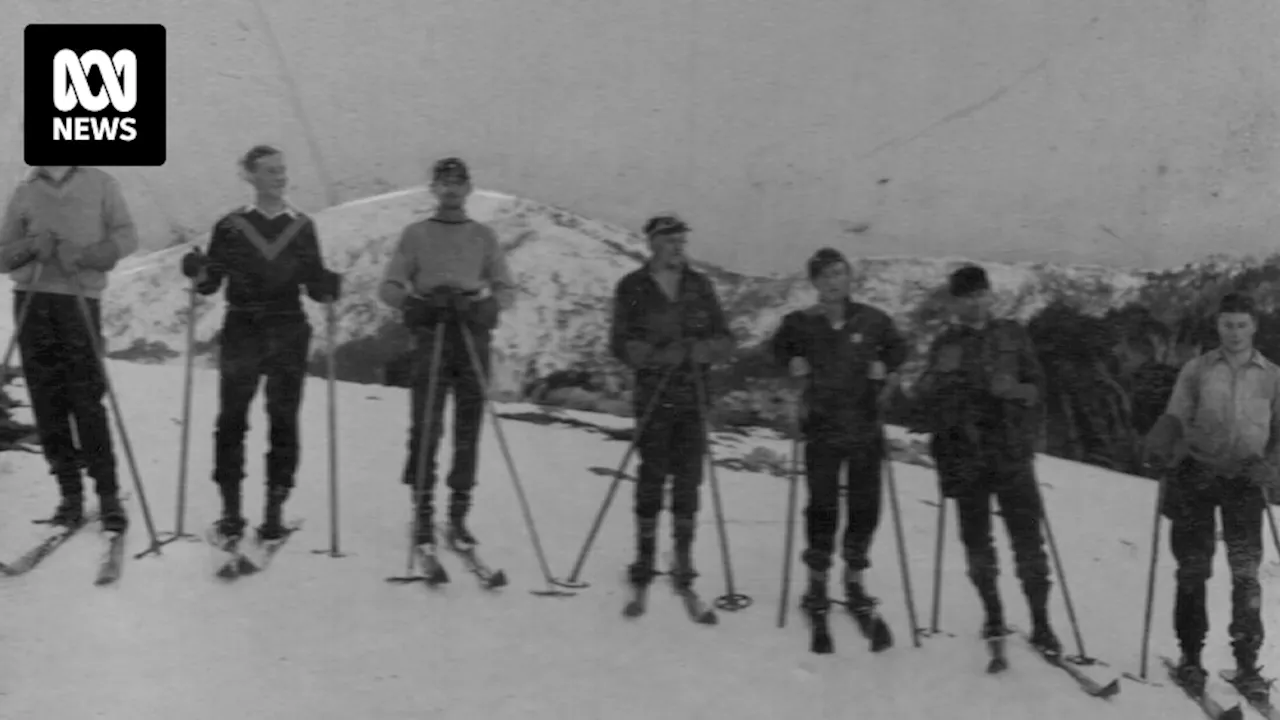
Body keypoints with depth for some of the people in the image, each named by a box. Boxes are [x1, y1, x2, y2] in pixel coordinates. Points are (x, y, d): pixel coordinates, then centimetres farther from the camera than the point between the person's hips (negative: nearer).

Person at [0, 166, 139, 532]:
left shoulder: (100, 184, 10)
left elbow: (126, 236, 2)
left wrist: (85, 255, -14)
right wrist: (31, 246, -7)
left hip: (80, 298, -3)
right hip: (32, 299, 3)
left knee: (88, 400, -8)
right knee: (48, 402, 0)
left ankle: (108, 494, -3)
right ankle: (70, 494, 7)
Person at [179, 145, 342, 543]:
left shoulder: (302, 227, 9)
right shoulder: (230, 226, 6)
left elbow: (315, 286, 9)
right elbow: (210, 283, 6)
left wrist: (328, 287, -12)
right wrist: (198, 272, -14)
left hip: (289, 332, 1)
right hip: (241, 330, 0)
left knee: (283, 420, 0)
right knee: (231, 418, -2)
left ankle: (275, 510, 7)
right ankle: (230, 509, 8)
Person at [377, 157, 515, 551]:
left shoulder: (483, 235, 15)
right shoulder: (416, 234, 12)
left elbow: (507, 291, 9)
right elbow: (389, 287, 7)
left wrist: (483, 305, -12)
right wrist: (416, 303, -13)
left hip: (474, 337, 1)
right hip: (430, 335, -1)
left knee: (468, 430, 1)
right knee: (426, 427, -8)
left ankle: (459, 516, 8)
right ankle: (424, 515, 0)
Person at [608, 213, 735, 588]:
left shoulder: (700, 285, 9)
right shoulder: (632, 287, 2)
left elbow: (725, 340, 7)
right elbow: (621, 343, -4)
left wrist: (700, 350, -14)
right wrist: (660, 355, -19)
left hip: (693, 395, 2)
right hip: (652, 395, -2)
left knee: (688, 476, 1)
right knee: (652, 474, -2)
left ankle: (684, 556, 12)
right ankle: (645, 554, 12)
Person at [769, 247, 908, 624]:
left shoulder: (874, 320, -1)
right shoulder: (800, 323, -2)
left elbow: (898, 349, 17)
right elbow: (778, 349, 17)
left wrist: (886, 369, 1)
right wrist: (793, 364, -1)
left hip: (866, 428, 1)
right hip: (822, 428, -1)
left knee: (865, 506, 6)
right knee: (822, 506, 1)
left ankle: (854, 578, 24)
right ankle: (817, 579, 18)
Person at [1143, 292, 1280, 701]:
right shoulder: (1196, 370, 7)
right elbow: (1175, 417, 3)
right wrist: (1159, 446, -18)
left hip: (1244, 479, 0)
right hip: (1197, 473, 0)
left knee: (1246, 572, -6)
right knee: (1193, 570, 2)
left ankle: (1247, 665, 1)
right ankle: (1190, 657, 14)